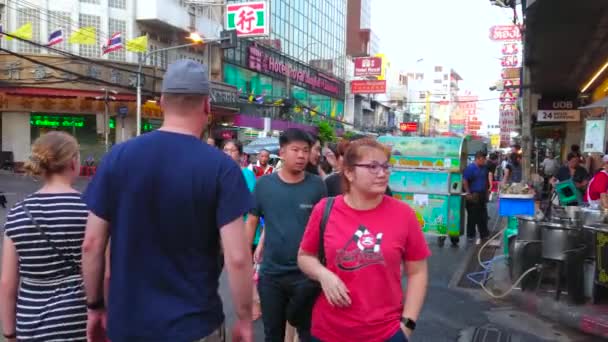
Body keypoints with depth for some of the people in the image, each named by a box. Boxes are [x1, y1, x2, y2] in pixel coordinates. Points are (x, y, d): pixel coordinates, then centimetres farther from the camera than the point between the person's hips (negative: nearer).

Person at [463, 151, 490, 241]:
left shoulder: (484, 168, 10)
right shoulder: (470, 168, -11)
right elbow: (464, 181, -14)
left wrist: (486, 192, 16)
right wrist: (468, 193, -16)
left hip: (482, 195, 7)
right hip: (473, 196, -7)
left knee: (483, 216, 11)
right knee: (472, 217, 1)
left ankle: (484, 234, 20)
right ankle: (470, 235, 11)